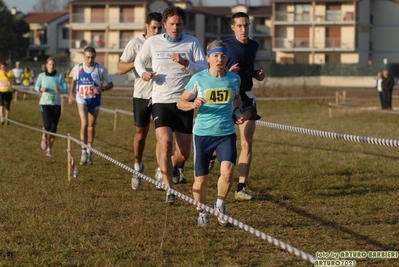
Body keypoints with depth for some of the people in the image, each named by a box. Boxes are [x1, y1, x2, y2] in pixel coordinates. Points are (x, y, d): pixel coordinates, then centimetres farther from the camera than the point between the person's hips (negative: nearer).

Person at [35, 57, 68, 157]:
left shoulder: (60, 76, -1)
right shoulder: (42, 76, 0)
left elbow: (66, 89, 0)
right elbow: (36, 86, 14)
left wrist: (60, 90, -22)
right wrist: (41, 89, -9)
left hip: (56, 104, 1)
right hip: (45, 103, -1)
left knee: (53, 128, 0)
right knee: (47, 125, -17)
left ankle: (50, 149, 16)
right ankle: (44, 137, 19)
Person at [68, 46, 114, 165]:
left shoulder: (100, 69, -9)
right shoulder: (78, 68, -5)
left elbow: (110, 84, -1)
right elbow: (73, 81, 15)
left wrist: (102, 89, -20)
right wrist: (71, 95, 5)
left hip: (95, 100, 1)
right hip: (82, 99, -1)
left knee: (91, 126, 11)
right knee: (84, 123, -20)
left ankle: (89, 152, 26)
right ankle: (83, 151, -17)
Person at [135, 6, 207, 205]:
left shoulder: (192, 43, 1)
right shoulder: (153, 42, 3)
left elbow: (204, 69, -4)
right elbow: (139, 61, 19)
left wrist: (185, 63, -20)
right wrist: (143, 73, -3)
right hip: (161, 101, -1)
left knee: (184, 153, 3)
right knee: (165, 143, -19)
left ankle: (172, 166, 41)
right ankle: (170, 189, -8)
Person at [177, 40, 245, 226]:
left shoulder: (234, 79, 2)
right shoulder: (198, 79, -5)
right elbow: (180, 102, 2)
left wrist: (237, 111, 2)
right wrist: (193, 104, -19)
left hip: (226, 134, 1)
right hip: (203, 134, -1)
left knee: (227, 172, -19)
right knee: (201, 179, 5)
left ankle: (220, 204, 9)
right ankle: (202, 212, 31)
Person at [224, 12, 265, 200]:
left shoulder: (254, 46, 9)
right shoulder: (225, 45, -6)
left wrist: (258, 75, 6)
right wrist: (227, 72, -22)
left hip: (246, 97, 3)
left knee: (247, 143, -8)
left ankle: (242, 187, -7)